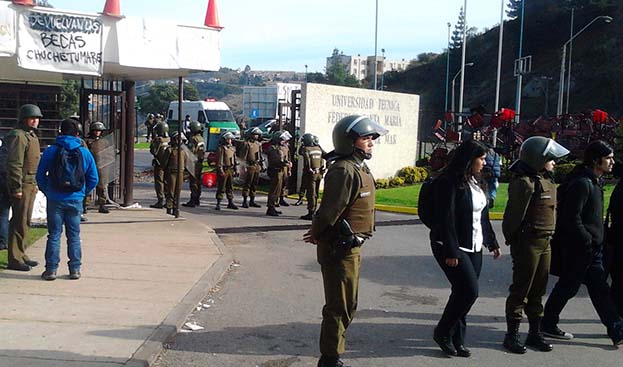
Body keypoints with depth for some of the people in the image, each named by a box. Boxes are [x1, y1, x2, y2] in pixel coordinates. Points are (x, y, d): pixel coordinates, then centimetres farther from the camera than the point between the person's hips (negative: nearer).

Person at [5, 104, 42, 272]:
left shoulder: (32, 135, 18)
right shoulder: (18, 136, -13)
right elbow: (14, 164, -19)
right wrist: (17, 188, -22)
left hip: (31, 184, 10)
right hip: (22, 185, -10)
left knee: (25, 221, 15)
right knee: (19, 222, -7)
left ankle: (21, 255, 23)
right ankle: (14, 259, -2)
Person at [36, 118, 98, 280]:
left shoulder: (50, 151, -4)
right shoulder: (85, 153, -1)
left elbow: (40, 175, -1)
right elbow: (93, 179, 2)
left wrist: (47, 192, 13)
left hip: (55, 199, -1)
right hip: (75, 200, 1)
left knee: (54, 235, 6)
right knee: (74, 235, 9)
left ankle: (51, 269, 7)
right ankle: (75, 269, 12)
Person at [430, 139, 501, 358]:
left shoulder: (476, 182, 13)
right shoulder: (450, 183, -14)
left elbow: (483, 215, 21)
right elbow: (445, 219, -18)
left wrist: (492, 242, 21)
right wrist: (450, 252, -21)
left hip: (474, 248, 8)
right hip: (454, 248, -8)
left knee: (463, 292, 7)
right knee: (469, 290, -11)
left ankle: (456, 339, 17)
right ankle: (443, 333, 7)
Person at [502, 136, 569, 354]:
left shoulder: (546, 180, 14)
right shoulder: (525, 182, -17)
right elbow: (514, 214, -20)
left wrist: (548, 237, 15)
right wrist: (513, 240, -17)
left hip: (544, 243, 9)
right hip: (527, 242, -9)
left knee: (538, 290, 15)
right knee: (521, 289, -1)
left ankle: (535, 333, 26)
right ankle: (512, 335, 9)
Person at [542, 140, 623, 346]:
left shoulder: (594, 181, 13)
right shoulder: (581, 183, -18)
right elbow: (571, 218, -23)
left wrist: (595, 241, 15)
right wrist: (588, 242, -18)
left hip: (592, 248, 9)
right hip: (578, 249, -9)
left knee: (600, 289, 10)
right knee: (568, 287, 3)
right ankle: (548, 324, 18)